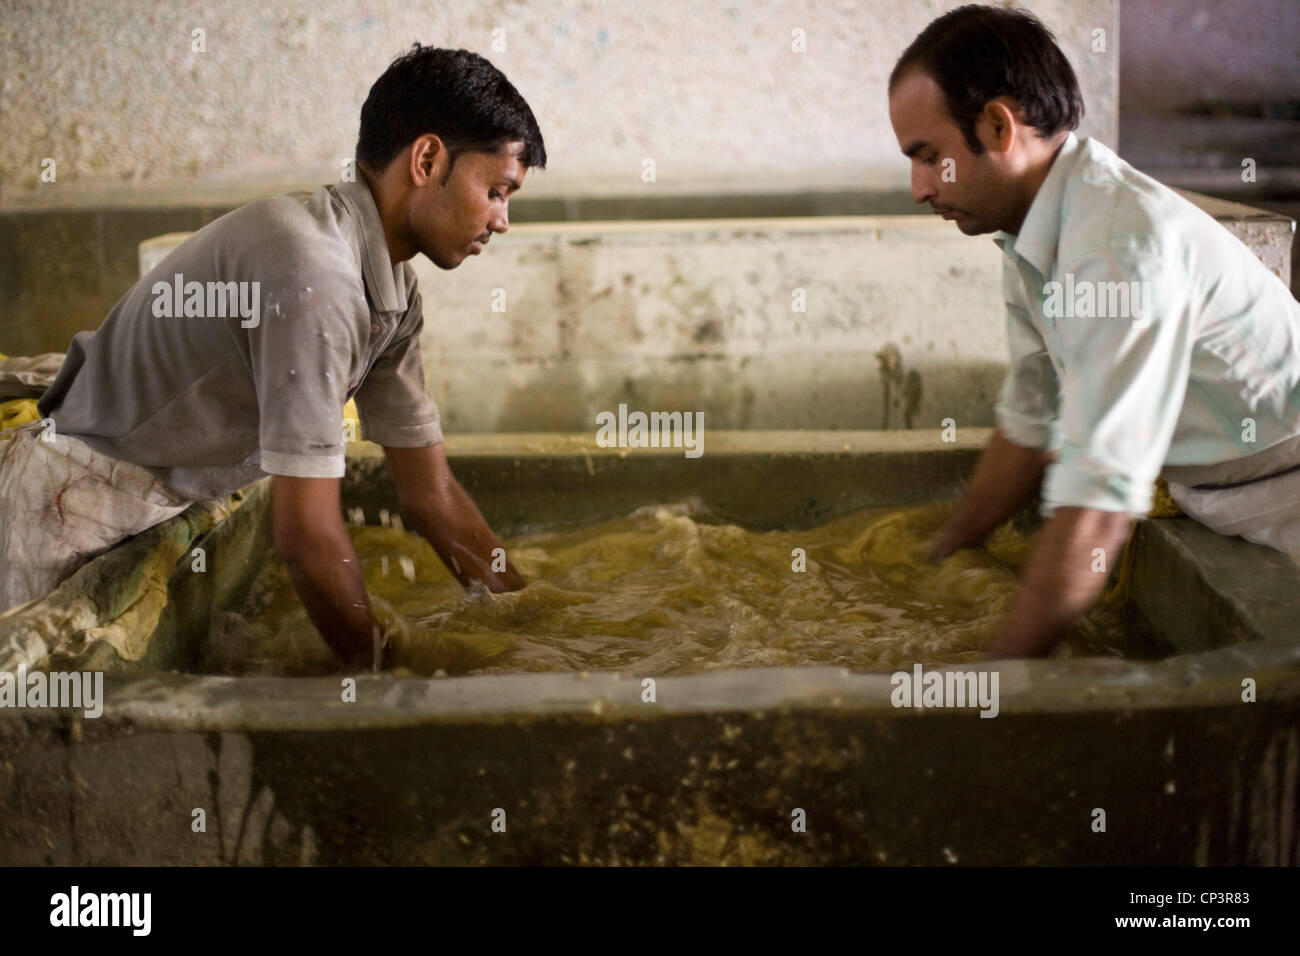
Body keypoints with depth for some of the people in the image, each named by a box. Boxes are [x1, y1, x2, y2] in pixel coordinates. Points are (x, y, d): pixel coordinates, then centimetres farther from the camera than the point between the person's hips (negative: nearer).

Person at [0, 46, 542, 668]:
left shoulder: (394, 291, -1)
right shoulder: (313, 271, -30)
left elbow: (430, 493, 5)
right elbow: (306, 532, -29)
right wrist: (379, 667, -15)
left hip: (177, 502, 9)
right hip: (78, 500, -9)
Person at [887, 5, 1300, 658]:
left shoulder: (1122, 243, -30)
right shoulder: (1030, 241, 1)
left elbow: (1098, 505, -32)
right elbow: (1029, 424, 13)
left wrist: (993, 678, -27)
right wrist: (944, 555, 16)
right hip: (1207, 497, 8)